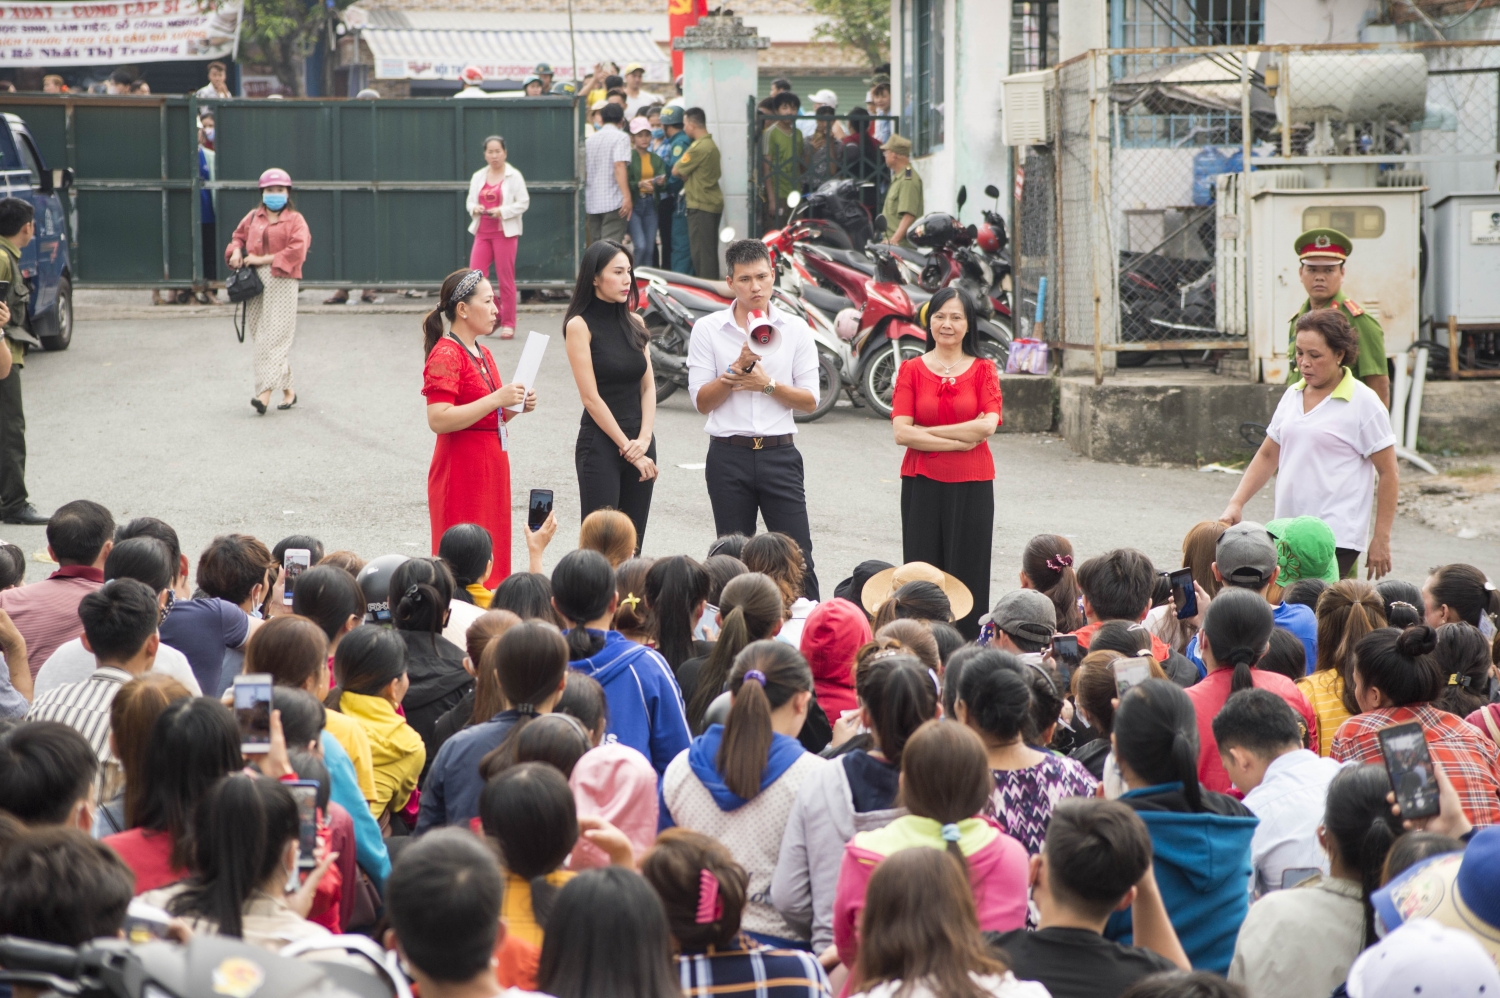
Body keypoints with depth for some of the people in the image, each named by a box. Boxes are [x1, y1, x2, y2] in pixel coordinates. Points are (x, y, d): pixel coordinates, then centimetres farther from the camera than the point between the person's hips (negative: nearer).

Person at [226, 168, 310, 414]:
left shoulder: (295, 220, 0)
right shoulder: (253, 217, 14)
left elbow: (297, 250, -12)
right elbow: (238, 235, 27)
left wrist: (263, 259, -13)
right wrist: (236, 251, 4)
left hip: (281, 283, -5)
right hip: (255, 283, 5)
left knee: (274, 337, -13)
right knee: (262, 337, 6)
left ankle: (266, 392, -22)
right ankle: (287, 389, 15)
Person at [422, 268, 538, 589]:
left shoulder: (482, 355, 16)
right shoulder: (446, 355, -13)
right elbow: (439, 420, -23)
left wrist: (516, 406, 6)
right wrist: (497, 399, -23)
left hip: (492, 466, 9)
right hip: (461, 474, -9)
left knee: (491, 559, 8)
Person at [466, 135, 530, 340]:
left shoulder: (514, 176, -3)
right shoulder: (478, 177, 11)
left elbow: (523, 203, -7)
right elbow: (470, 201, 15)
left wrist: (502, 211, -19)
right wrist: (474, 208, -8)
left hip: (505, 232, -4)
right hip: (483, 232, 4)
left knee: (505, 278, -1)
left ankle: (508, 323, 7)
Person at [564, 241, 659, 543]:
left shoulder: (634, 323, 11)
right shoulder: (580, 326, -6)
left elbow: (648, 386, 7)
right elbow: (591, 397, -11)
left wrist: (644, 439, -8)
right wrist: (627, 447, -12)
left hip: (639, 443, 6)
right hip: (600, 443, -6)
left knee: (631, 548, 5)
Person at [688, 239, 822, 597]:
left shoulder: (795, 329, 5)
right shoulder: (707, 329, 2)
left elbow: (810, 401, 4)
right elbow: (701, 401, -2)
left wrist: (768, 384, -11)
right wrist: (738, 367, -14)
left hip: (779, 455, 0)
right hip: (729, 456, 0)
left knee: (797, 558, -5)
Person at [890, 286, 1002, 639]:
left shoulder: (983, 370, 5)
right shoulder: (911, 371, 6)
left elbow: (987, 425, -11)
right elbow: (901, 432, -6)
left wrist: (927, 431, -9)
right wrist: (959, 441, -11)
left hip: (971, 486, -1)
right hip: (922, 484, 1)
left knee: (967, 575, 0)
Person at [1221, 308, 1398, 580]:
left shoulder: (1363, 403, -4)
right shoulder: (1292, 396, 14)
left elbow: (1388, 473, -4)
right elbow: (1268, 456, 22)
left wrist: (1381, 540, -7)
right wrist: (1236, 503, 9)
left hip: (1336, 540, -6)